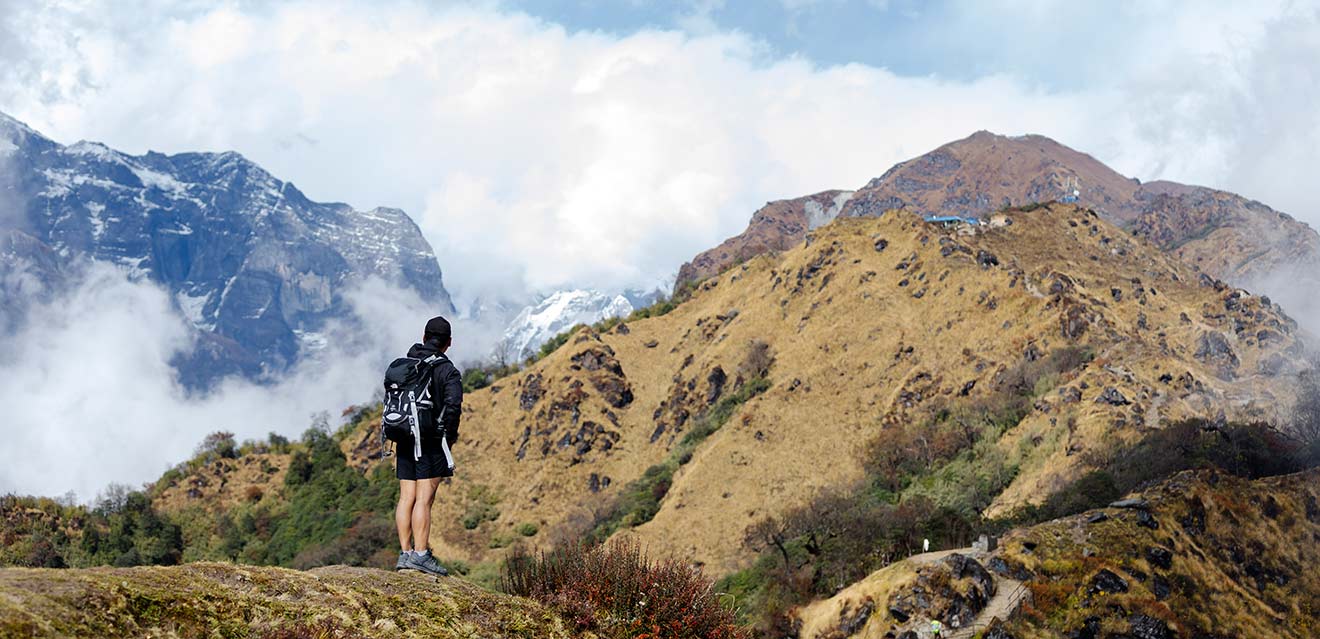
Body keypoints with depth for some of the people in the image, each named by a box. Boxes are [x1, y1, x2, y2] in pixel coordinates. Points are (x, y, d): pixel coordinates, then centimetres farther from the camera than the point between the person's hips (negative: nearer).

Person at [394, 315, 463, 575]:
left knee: (406, 498, 7)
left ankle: (405, 553, 7)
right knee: (424, 499, -7)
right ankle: (420, 555, -8)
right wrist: (450, 435, -5)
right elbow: (453, 405, -20)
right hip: (431, 441, -6)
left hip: (405, 440, 6)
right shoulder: (447, 370, -8)